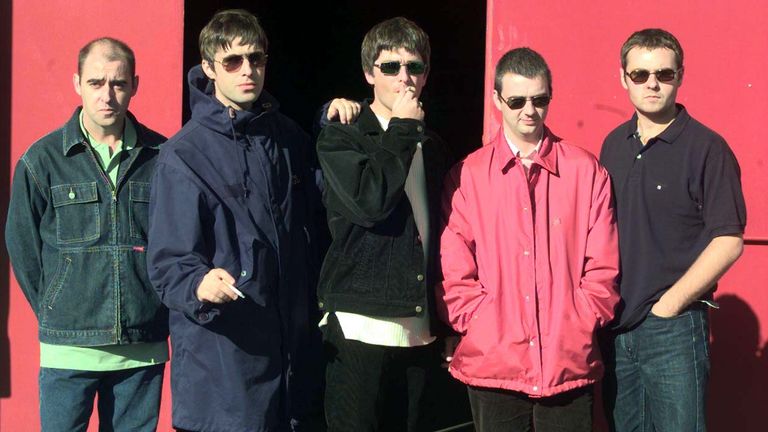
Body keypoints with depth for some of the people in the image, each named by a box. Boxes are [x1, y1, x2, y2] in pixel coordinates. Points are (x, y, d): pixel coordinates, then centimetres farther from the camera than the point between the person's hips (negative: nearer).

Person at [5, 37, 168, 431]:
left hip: (144, 349, 1)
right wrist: (55, 315, 7)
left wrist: (160, 315, 8)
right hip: (68, 351, -1)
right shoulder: (41, 161, -2)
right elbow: (22, 247, 6)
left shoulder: (161, 157, 1)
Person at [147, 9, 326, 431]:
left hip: (295, 348, 6)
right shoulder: (184, 154, -9)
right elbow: (169, 263, -11)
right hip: (219, 358, -5)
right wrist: (200, 284, -35)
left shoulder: (288, 137, 9)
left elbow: (312, 217, 23)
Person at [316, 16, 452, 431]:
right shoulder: (340, 139, -1)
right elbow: (369, 201, -19)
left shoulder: (432, 146, 15)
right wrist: (402, 129, -10)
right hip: (361, 330, -5)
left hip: (421, 331, 5)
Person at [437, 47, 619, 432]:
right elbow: (453, 274, 2)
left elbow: (603, 269, 4)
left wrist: (575, 330, -5)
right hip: (492, 367, 0)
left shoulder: (586, 172, 5)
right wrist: (487, 331, -7)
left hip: (569, 367, 0)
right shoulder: (466, 176, 4)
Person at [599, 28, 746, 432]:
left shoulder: (706, 148, -9)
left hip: (673, 327, -5)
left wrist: (670, 304, -13)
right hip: (615, 326, 6)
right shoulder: (614, 145, 9)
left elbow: (728, 240, -12)